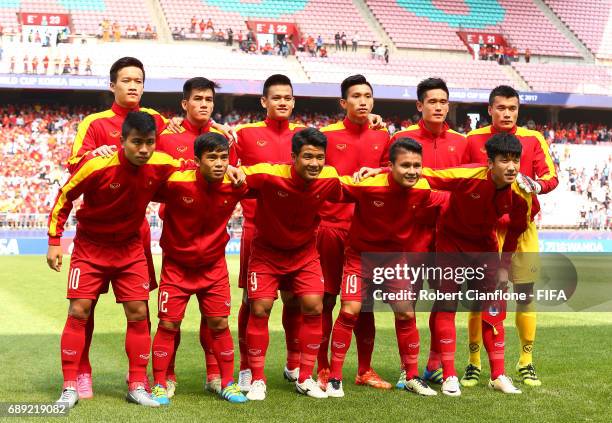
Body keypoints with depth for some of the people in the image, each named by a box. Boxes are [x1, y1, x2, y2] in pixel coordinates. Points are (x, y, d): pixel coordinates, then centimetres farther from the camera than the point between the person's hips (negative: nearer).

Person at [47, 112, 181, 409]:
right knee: (79, 311, -6)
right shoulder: (98, 166, -26)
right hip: (90, 247, -3)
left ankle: (137, 386, 11)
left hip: (130, 248, 3)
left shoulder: (162, 165, -17)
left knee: (138, 313, 0)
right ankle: (70, 387, 3)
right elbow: (64, 197, -11)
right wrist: (54, 241, -11)